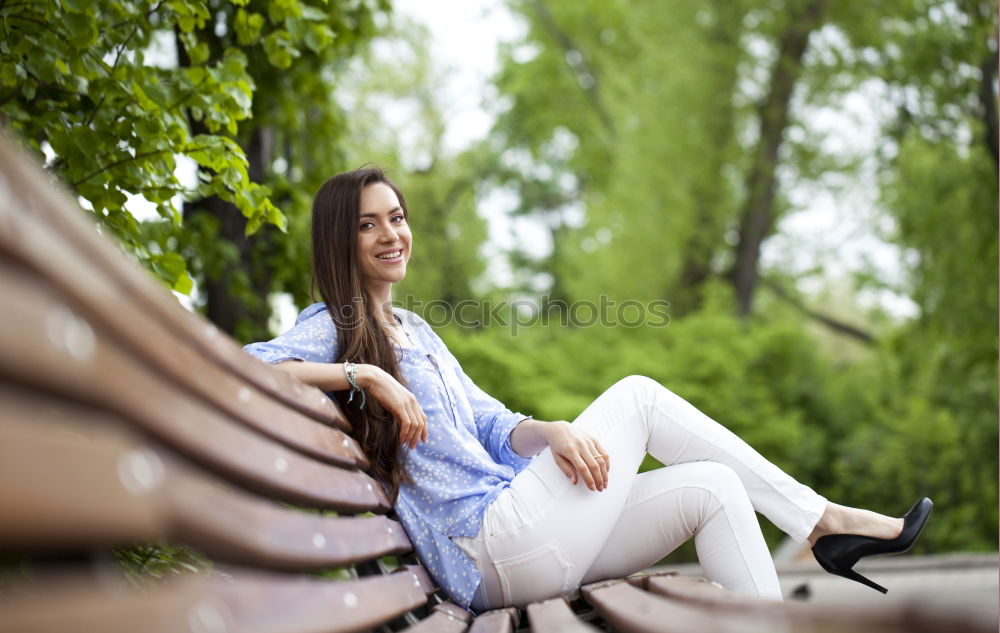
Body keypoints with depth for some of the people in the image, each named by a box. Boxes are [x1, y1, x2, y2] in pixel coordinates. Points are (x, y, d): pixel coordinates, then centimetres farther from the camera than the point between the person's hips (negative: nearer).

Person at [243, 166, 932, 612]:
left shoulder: (414, 329, 23)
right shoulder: (332, 329, -2)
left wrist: (551, 432, -4)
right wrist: (363, 375, -23)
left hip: (524, 541, 8)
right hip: (490, 547, -8)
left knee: (712, 486, -5)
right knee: (637, 394, -8)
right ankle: (823, 518, 0)